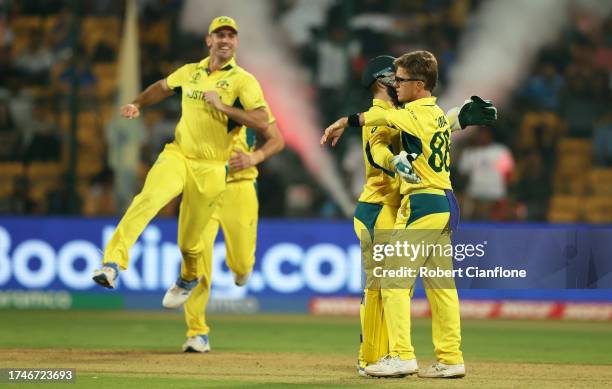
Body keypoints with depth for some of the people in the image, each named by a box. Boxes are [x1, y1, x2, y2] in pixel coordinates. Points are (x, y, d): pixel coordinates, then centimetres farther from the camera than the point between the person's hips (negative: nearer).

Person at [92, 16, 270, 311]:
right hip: (177, 155, 2)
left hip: (209, 169, -2)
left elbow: (262, 122, -19)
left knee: (189, 242, 6)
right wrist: (138, 104, 15)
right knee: (148, 199, -29)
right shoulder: (190, 72, 9)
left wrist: (223, 107, -23)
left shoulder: (243, 81, -6)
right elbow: (162, 87, 30)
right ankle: (112, 263, -36)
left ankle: (188, 279, 41)